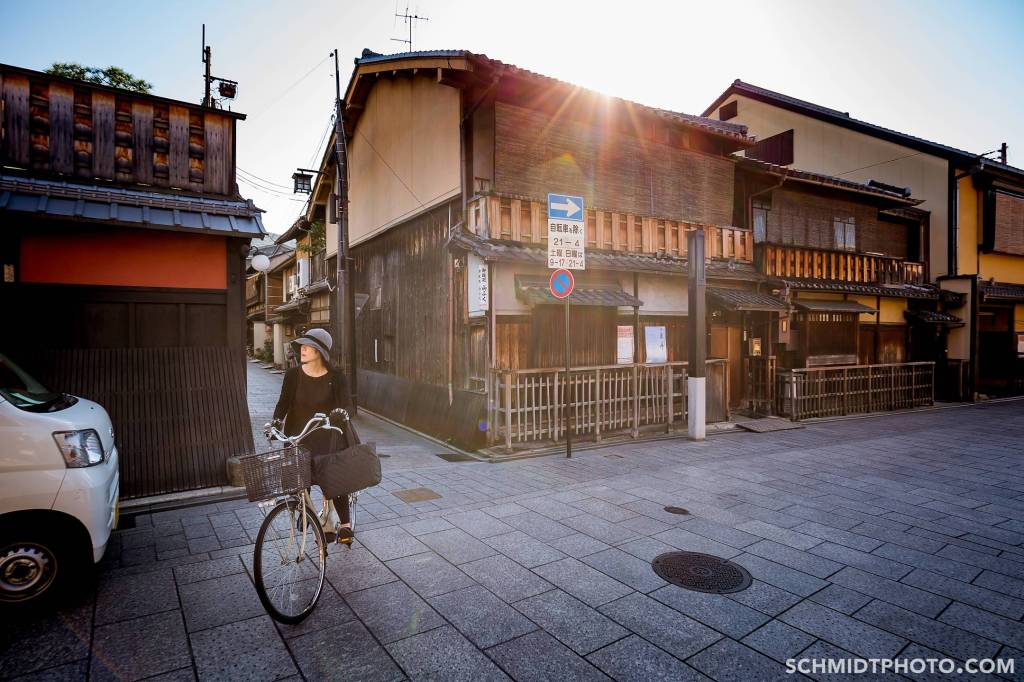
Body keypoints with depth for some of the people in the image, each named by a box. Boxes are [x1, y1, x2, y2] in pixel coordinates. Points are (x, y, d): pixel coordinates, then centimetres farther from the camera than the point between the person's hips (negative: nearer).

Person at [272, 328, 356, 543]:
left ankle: (345, 523, 12)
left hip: (329, 436, -2)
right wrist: (276, 421, -20)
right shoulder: (293, 374, -3)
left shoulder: (336, 376, -8)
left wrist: (340, 412, -40)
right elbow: (284, 402, -2)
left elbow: (346, 402, -17)